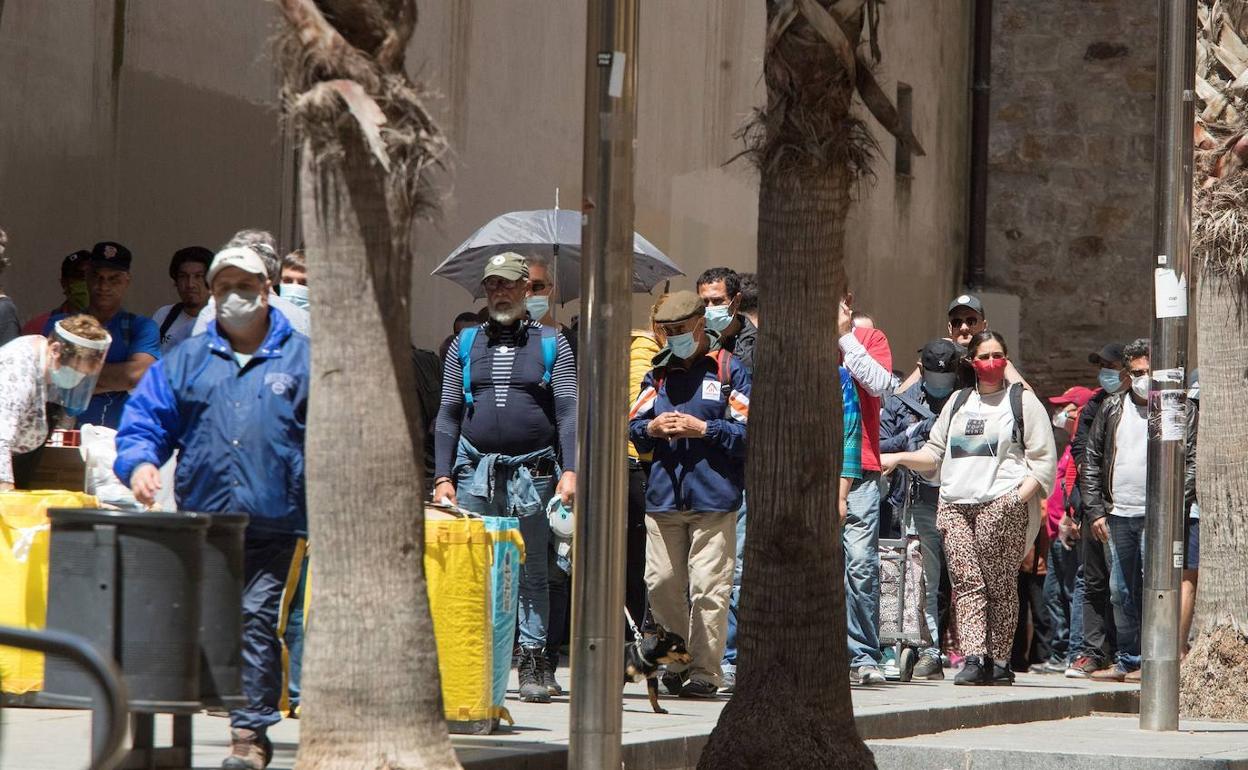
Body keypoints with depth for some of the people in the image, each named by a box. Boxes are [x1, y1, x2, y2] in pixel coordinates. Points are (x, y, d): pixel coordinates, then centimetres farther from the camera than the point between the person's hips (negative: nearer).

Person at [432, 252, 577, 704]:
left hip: (533, 473, -1)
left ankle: (532, 666, 6)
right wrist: (444, 477, 2)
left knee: (532, 573, 3)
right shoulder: (465, 344, 13)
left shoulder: (552, 345, 7)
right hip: (475, 471, 2)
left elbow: (568, 412, 1)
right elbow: (448, 415, 12)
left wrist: (570, 471, -11)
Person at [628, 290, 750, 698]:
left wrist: (703, 429, -13)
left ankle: (704, 669, -3)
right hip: (663, 496, 5)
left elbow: (749, 433, -5)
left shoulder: (730, 371, 0)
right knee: (661, 583, 5)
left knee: (708, 587, -7)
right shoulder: (658, 373, 15)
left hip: (713, 498, -5)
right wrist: (652, 428, -4)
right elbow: (632, 426, 17)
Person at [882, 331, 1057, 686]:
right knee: (966, 581, -9)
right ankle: (974, 657, -18)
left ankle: (998, 660, -4)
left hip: (1001, 504, -4)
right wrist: (898, 458, 9)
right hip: (955, 504, 4)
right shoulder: (958, 401, 23)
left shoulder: (1023, 401, 9)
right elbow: (934, 454, 25)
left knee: (999, 584, -6)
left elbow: (1044, 460, 4)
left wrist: (1020, 496, -10)